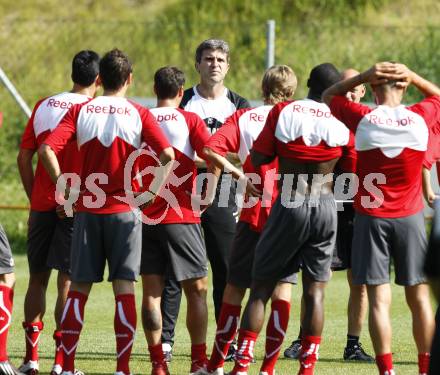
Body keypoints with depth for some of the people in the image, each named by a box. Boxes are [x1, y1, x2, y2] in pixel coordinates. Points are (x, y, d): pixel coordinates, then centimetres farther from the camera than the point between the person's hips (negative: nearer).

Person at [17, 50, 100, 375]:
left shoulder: (44, 106, 8)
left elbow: (24, 157, 8)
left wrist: (34, 197, 14)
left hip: (41, 205, 4)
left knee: (37, 278, 11)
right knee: (68, 280, -1)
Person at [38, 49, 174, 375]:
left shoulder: (81, 110, 1)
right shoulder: (138, 115, -2)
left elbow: (47, 149, -11)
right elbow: (168, 155, -14)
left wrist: (64, 188, -3)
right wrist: (151, 193, -7)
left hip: (87, 211, 1)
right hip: (124, 211, -1)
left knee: (79, 288, 7)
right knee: (124, 287, 1)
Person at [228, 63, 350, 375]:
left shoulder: (282, 112, -6)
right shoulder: (341, 122, -3)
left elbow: (258, 158, -3)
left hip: (290, 206, -1)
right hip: (326, 206, 1)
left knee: (262, 286, 6)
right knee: (315, 290, 6)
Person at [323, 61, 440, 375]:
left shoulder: (363, 119, -9)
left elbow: (328, 97, 9)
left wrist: (363, 76, -1)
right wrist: (412, 76, 6)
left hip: (372, 217, -1)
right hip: (410, 218, 1)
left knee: (379, 299, -3)